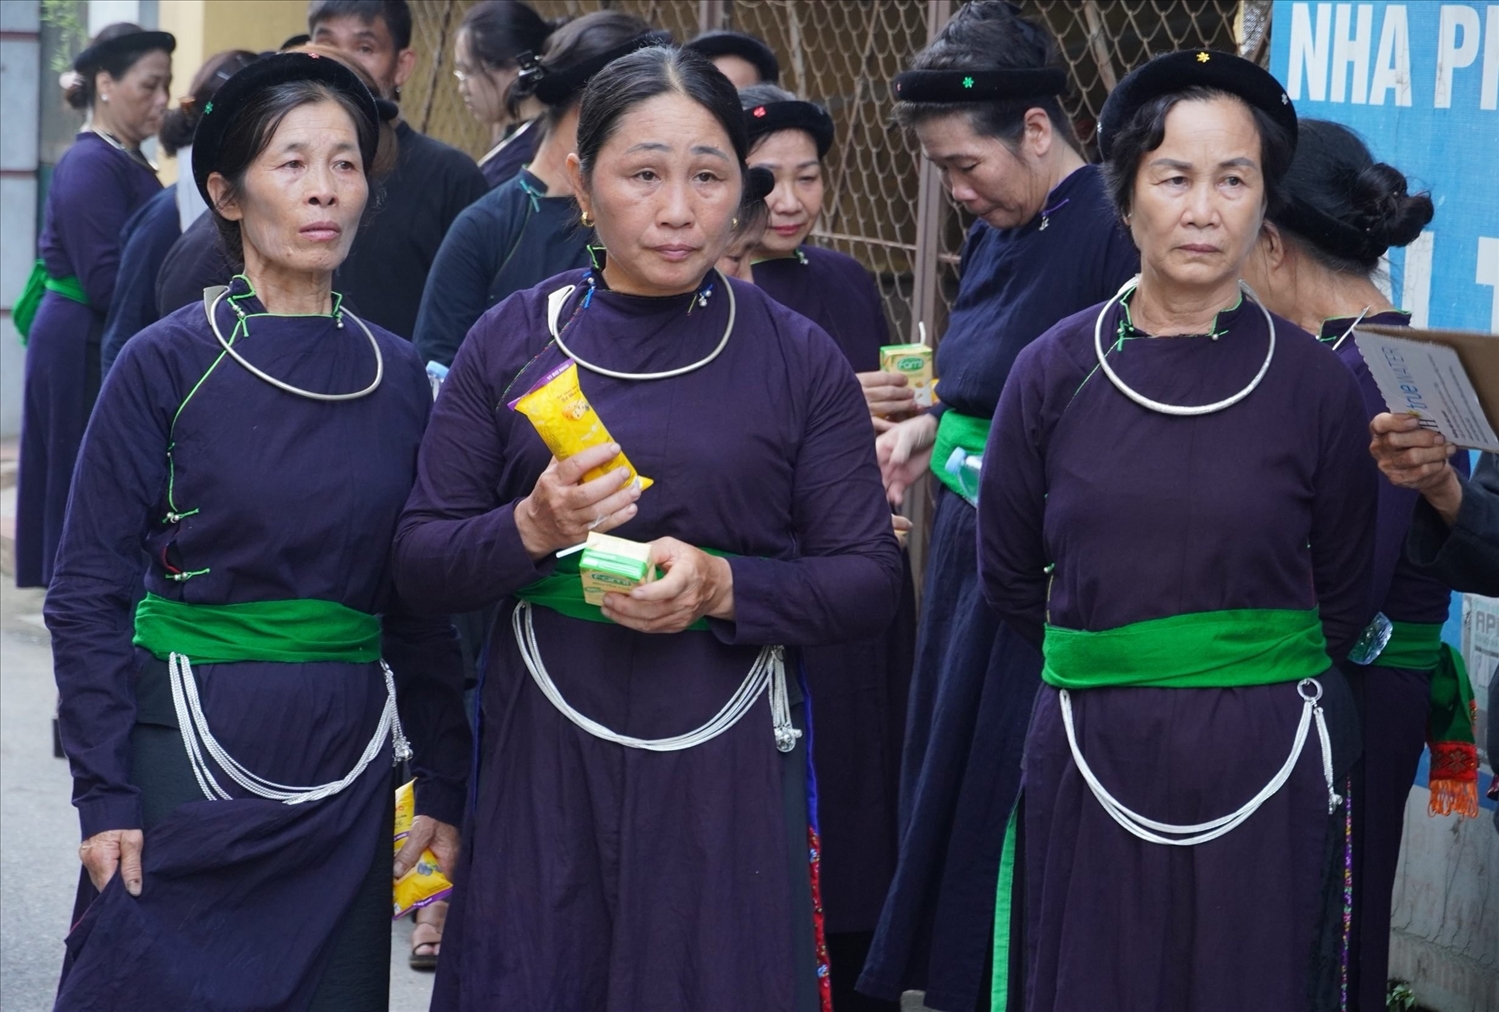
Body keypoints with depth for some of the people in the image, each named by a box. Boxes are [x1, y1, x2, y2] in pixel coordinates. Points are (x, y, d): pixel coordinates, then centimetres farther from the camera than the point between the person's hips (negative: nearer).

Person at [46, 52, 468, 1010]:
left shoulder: (398, 376, 6)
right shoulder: (167, 363, -5)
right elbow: (88, 595, -5)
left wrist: (445, 787, 8)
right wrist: (104, 798, -11)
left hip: (347, 769, 4)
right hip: (190, 752, -3)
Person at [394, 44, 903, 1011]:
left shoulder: (798, 357, 1)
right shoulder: (511, 340, 3)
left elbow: (870, 579, 0)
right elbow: (421, 560, 4)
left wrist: (723, 586, -16)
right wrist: (532, 530, -16)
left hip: (726, 760, 0)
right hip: (545, 753, 1)